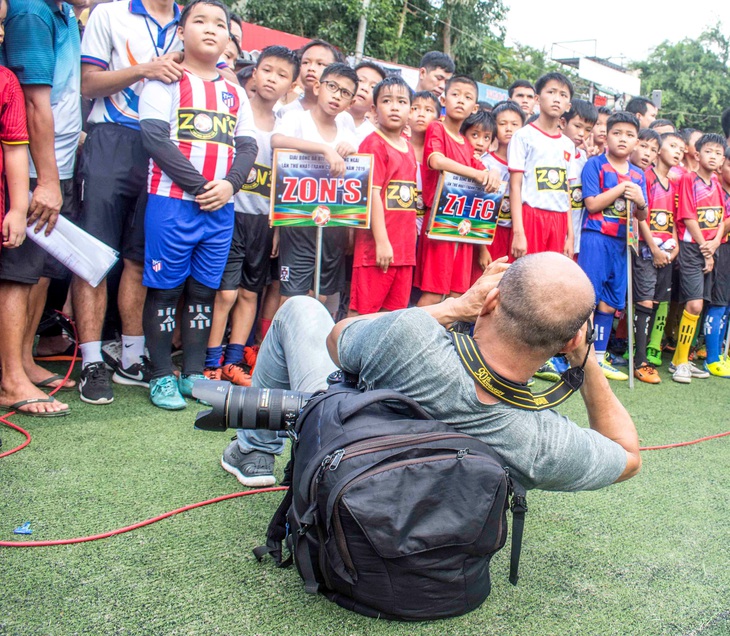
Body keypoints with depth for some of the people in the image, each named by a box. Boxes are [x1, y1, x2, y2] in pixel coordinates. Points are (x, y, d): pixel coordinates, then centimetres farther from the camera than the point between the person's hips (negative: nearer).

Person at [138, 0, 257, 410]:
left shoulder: (235, 94, 16)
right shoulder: (166, 81, 1)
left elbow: (248, 146, 10)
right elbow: (156, 139, -10)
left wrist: (229, 184, -10)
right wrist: (199, 185, -15)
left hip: (221, 207, 5)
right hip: (172, 202, -4)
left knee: (204, 291, 9)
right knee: (165, 288, 0)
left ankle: (194, 373, 17)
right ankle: (162, 376, 9)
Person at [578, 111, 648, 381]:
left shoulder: (638, 175, 12)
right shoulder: (595, 165, -3)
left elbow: (642, 216, 14)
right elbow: (592, 204, -12)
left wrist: (640, 201, -8)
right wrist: (622, 188, -12)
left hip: (621, 241, 6)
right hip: (596, 237, -6)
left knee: (609, 303, 10)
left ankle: (599, 357, 19)